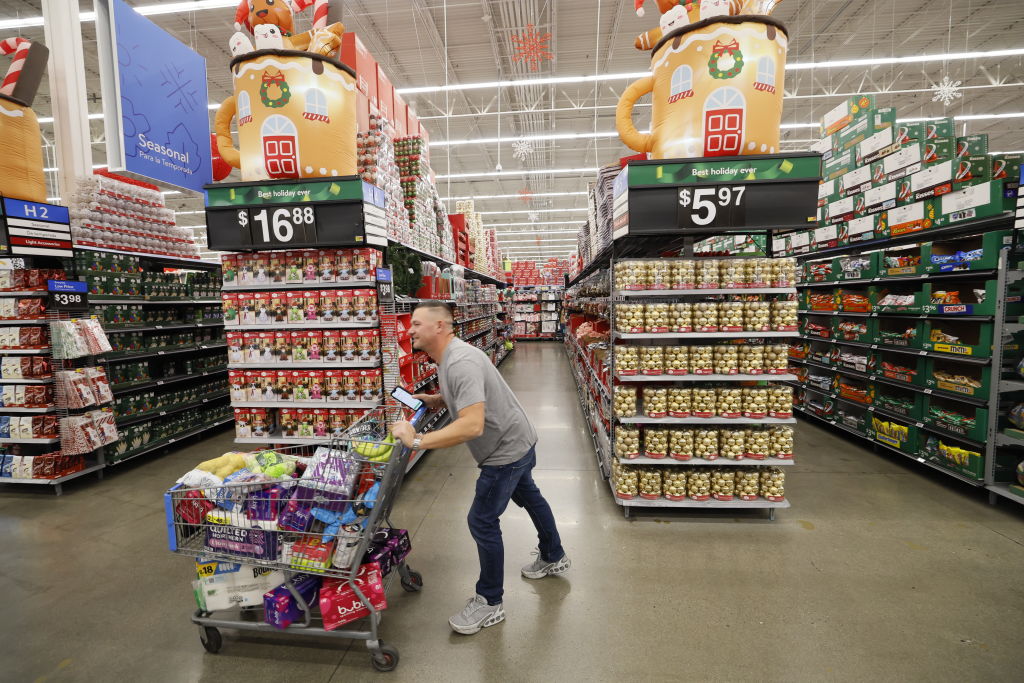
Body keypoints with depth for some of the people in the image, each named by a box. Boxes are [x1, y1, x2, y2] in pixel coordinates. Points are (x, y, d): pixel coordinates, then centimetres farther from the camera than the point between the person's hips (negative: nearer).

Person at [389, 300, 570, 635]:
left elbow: (472, 425, -41)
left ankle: (490, 604, 19)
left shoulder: (461, 362, -31)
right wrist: (434, 399, 0)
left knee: (482, 520, -1)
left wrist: (417, 440, -37)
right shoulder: (449, 356, 1)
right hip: (518, 441, 11)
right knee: (528, 496, 27)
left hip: (507, 449, -11)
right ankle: (553, 558, 51)